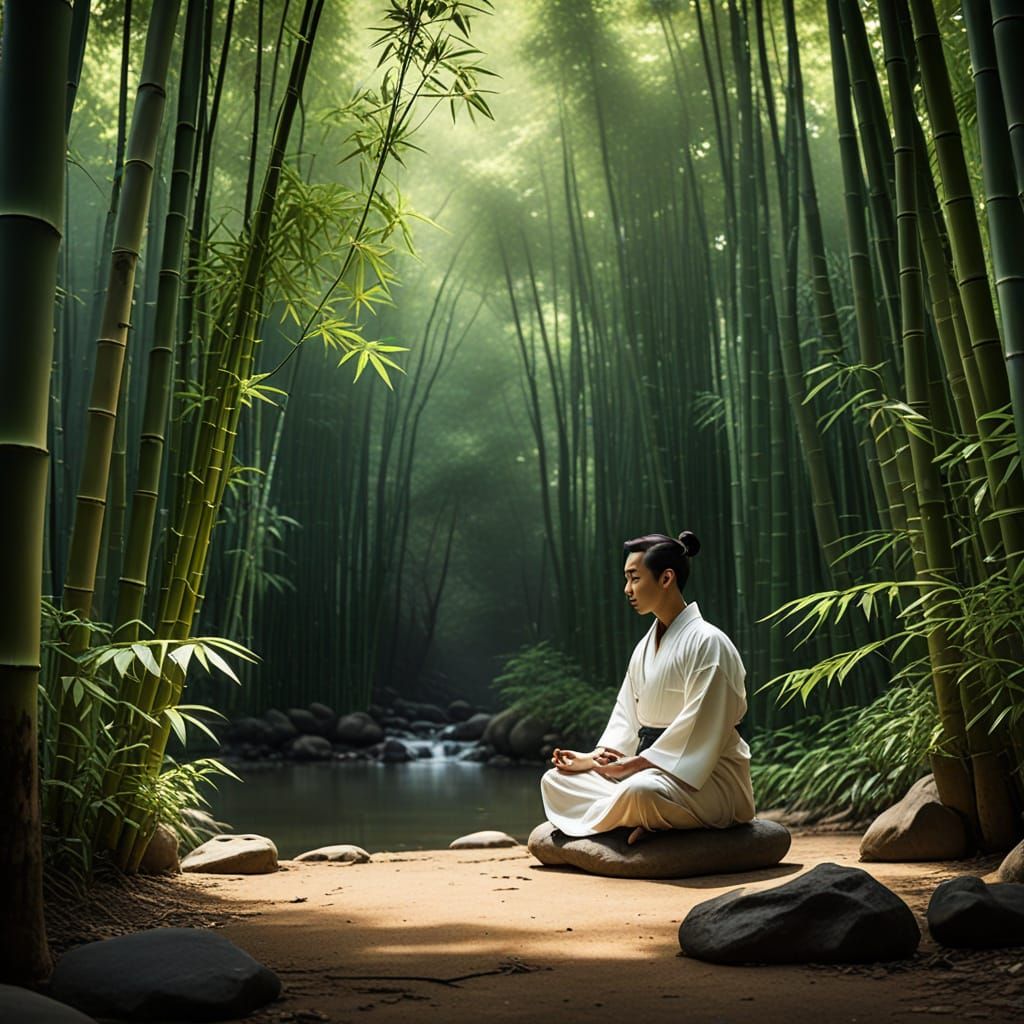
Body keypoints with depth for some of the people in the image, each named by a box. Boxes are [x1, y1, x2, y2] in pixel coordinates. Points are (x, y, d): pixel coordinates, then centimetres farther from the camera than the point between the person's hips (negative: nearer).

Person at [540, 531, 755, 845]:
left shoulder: (707, 642, -13)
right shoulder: (645, 647, 13)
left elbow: (700, 730, -19)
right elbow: (626, 717, 13)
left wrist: (634, 764, -20)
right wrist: (591, 759, -3)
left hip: (706, 779, -9)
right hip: (649, 767, 9)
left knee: (640, 790, -40)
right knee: (555, 780, 0)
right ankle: (642, 820, -13)